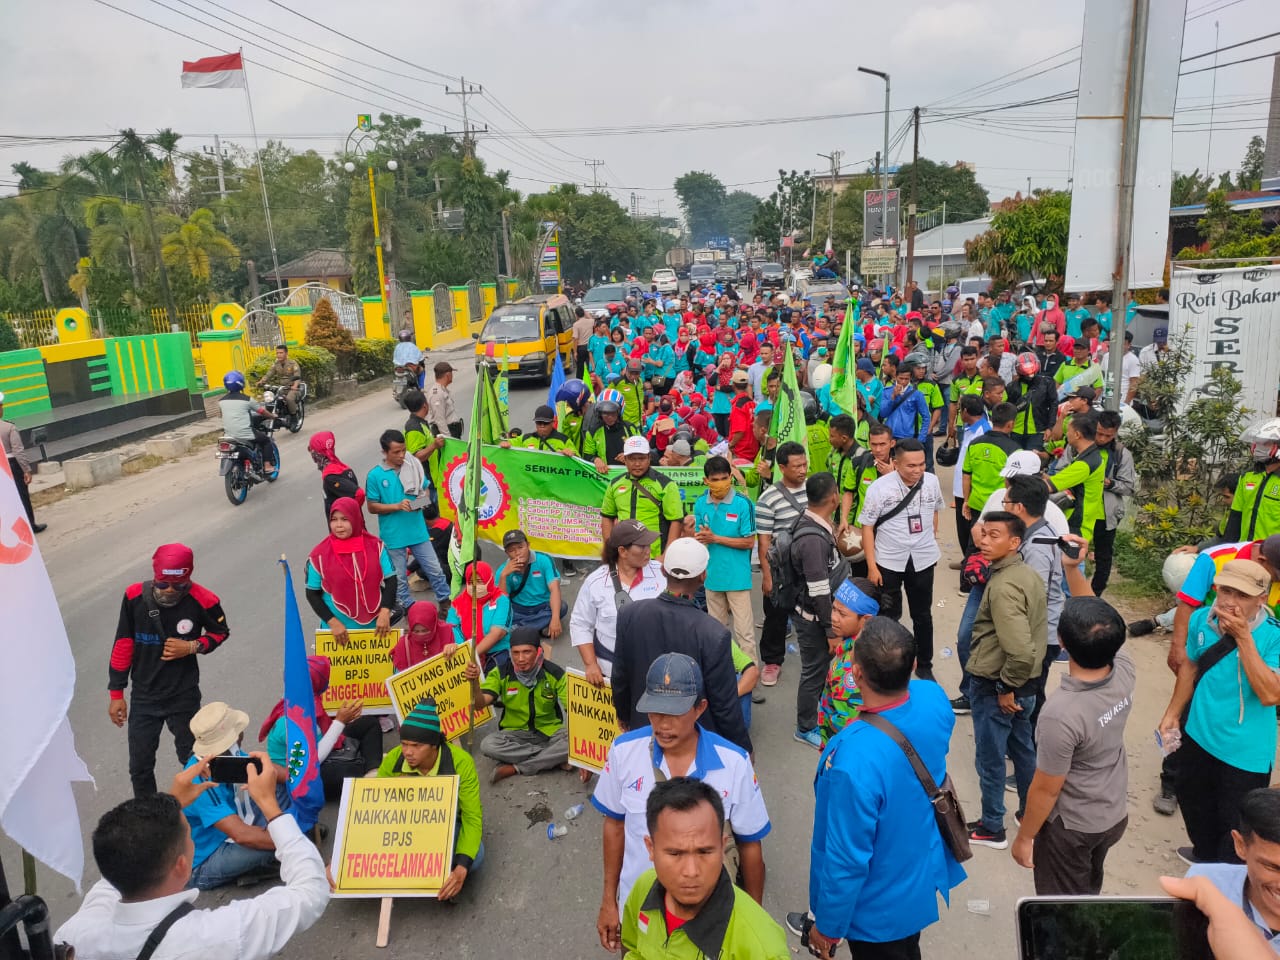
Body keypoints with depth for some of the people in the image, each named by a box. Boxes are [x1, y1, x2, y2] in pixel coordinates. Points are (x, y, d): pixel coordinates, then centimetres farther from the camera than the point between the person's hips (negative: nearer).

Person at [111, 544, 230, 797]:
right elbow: (122, 646, -3)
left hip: (184, 696, -1)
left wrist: (193, 647, -18)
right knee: (140, 767, 12)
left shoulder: (202, 600, -18)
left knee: (191, 759, 13)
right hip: (144, 697, 2)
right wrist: (116, 693, 1)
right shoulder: (135, 596, -15)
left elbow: (221, 632, 2)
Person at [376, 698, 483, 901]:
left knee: (473, 858, -34)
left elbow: (472, 818, -26)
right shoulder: (392, 761, -21)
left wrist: (461, 869, -42)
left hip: (452, 822, -2)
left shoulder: (460, 762, -29)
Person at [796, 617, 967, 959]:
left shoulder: (856, 761, -43)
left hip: (882, 904, -6)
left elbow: (846, 861, -29)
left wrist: (828, 926, -12)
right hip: (922, 873, 6)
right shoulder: (934, 698, -22)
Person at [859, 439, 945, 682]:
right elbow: (867, 527, -12)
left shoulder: (932, 481, -9)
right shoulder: (879, 488, -18)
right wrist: (871, 566, -13)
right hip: (888, 562, -3)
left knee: (922, 615, 17)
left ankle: (924, 666, 34)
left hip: (923, 560, 3)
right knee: (889, 616, 12)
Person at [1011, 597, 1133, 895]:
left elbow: (1046, 790, -24)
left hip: (1071, 826, -6)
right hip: (1115, 814, 6)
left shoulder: (1061, 713, -38)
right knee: (1088, 891, 32)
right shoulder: (1124, 669, -22)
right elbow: (1103, 636, 0)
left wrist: (1024, 838, -8)